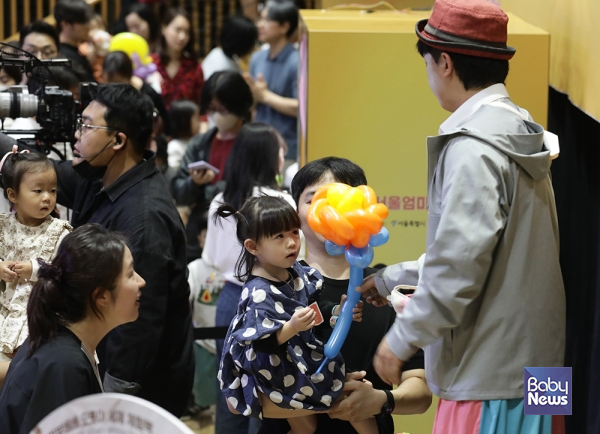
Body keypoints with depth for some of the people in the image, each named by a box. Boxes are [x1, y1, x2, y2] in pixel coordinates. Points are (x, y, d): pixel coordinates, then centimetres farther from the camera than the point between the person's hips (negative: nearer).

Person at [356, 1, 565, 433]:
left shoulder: (474, 147, -18)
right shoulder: (519, 131, 13)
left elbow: (458, 265, -22)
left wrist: (402, 339, -11)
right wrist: (391, 279, 26)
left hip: (491, 371, -9)